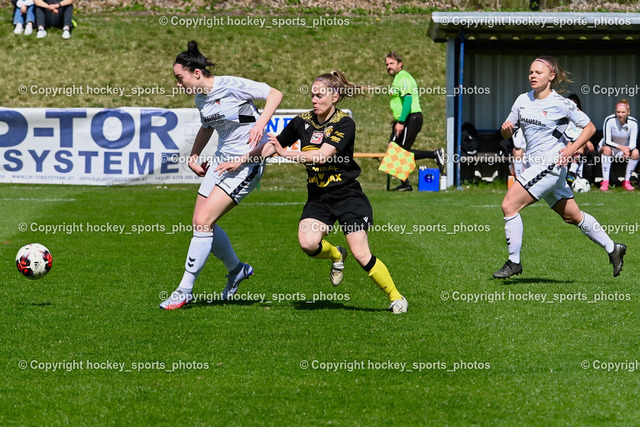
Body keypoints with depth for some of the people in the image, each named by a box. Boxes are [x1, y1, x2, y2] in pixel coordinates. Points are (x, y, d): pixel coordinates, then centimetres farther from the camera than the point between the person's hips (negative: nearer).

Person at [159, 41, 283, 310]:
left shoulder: (231, 86, -17)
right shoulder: (200, 97, 7)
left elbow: (275, 94, -15)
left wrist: (261, 122, -30)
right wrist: (193, 156, 13)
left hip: (248, 161, -9)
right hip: (222, 159, 9)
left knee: (203, 221, -15)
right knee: (200, 223, 6)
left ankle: (185, 290, -9)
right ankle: (236, 270, 30)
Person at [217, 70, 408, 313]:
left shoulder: (344, 124, -12)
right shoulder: (302, 122, 3)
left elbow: (322, 155, -24)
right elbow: (272, 146, 14)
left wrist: (285, 153, -27)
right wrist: (239, 161, 12)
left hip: (347, 195, -4)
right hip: (318, 197, 4)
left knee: (361, 255, -11)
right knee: (307, 243, -22)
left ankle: (396, 297, 9)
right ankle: (336, 256, 14)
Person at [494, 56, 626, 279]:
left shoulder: (561, 104, -9)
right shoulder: (523, 100, 8)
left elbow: (590, 127, -2)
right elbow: (508, 133, 15)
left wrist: (572, 148, -15)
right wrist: (506, 128, -9)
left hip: (551, 163, -8)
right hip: (536, 166, 8)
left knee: (509, 205, -16)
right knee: (572, 215, 17)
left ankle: (514, 262, -7)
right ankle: (612, 248, 31)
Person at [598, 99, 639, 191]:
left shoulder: (633, 122, -16)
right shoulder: (609, 120, -24)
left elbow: (633, 143, -16)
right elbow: (607, 141, -27)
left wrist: (628, 149, -41)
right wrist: (621, 147, -42)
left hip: (625, 148, 2)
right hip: (610, 147, -2)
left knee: (635, 153, -26)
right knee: (607, 149, -36)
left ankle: (626, 182, -14)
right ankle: (605, 182, -33)